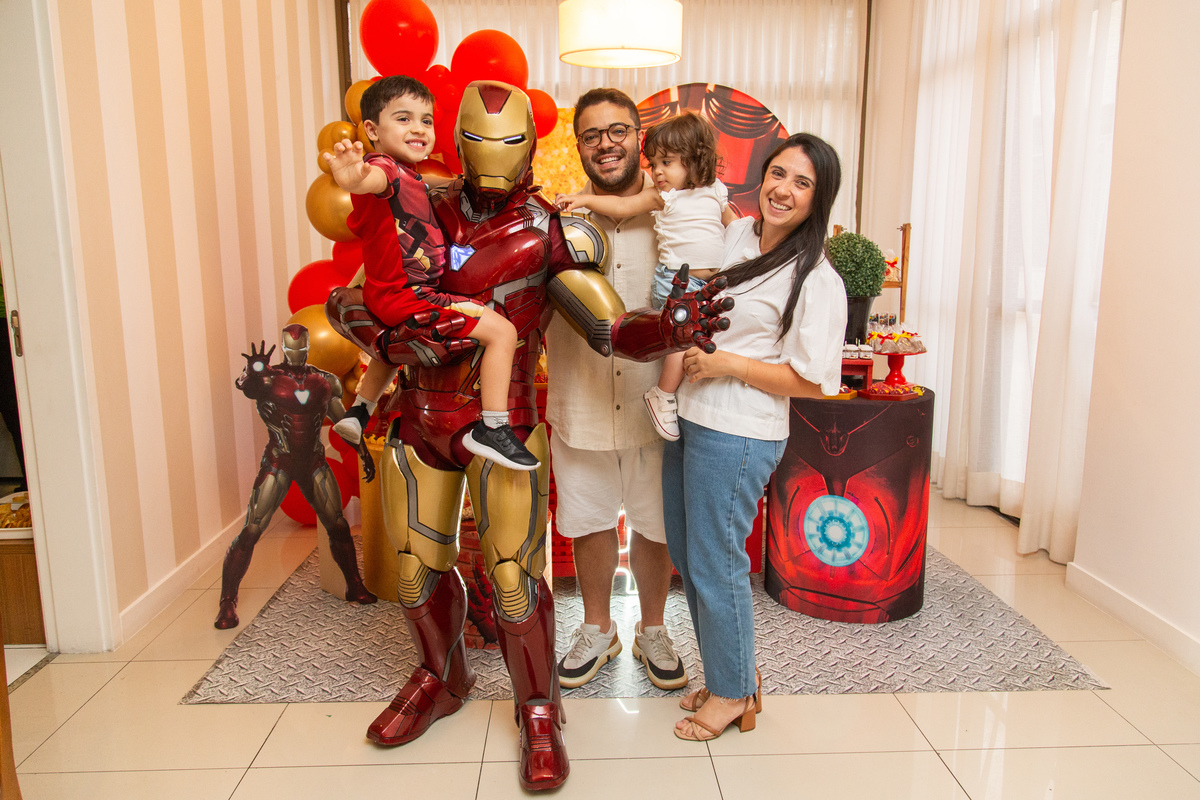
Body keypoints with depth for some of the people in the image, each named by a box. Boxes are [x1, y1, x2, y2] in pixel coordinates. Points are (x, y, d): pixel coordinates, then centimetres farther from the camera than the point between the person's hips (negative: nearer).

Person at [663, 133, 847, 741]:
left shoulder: (816, 281, -13)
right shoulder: (735, 235, 7)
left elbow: (813, 381, -14)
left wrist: (729, 364, -17)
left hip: (737, 437, -8)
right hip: (687, 418, 8)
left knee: (715, 563, 3)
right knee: (685, 552, 16)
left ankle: (734, 693, 26)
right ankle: (725, 674, 35)